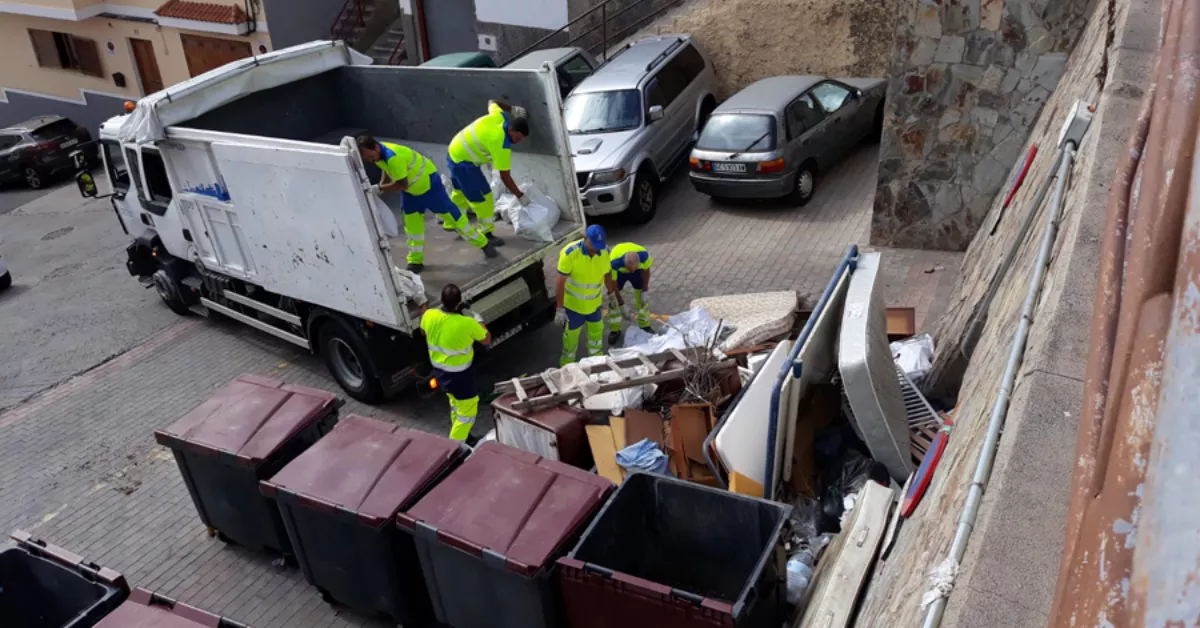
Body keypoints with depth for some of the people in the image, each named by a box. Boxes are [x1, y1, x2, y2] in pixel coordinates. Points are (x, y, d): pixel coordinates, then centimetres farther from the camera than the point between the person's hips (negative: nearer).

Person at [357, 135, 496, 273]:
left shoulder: (393, 157, -39)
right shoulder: (378, 153, -9)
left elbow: (402, 185, -32)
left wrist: (381, 188, -24)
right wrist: (381, 186, -5)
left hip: (428, 182, -9)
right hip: (411, 189, 9)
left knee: (449, 213, 0)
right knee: (412, 223, 9)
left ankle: (483, 243, 13)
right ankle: (415, 261, 19)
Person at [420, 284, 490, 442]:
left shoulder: (429, 316, -17)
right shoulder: (467, 323, -30)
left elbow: (423, 331, 9)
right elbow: (487, 340, -10)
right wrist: (479, 321, 7)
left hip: (439, 371, 6)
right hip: (460, 375, -6)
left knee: (455, 401, 29)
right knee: (468, 410, 14)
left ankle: (458, 434, 47)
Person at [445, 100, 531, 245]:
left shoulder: (500, 116, -9)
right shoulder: (502, 145, -29)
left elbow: (492, 102, 16)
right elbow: (505, 176, -23)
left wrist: (512, 108, 13)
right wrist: (520, 196, -16)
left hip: (455, 152, 10)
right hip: (463, 162, -10)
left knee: (461, 191, 26)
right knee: (482, 196, -5)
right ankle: (486, 233, 5)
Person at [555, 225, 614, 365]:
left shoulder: (605, 251, -15)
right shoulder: (570, 253, -29)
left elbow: (607, 274, 3)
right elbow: (560, 282, -25)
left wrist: (611, 294, 14)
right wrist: (559, 308, -24)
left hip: (594, 302, 5)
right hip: (573, 303, -4)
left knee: (596, 330, 24)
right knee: (571, 334, 14)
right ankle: (567, 364, 36)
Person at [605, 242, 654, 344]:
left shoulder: (644, 256, -40)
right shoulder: (614, 263, -45)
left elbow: (646, 271, -17)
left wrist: (644, 292, -13)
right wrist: (622, 306, -28)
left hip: (638, 270, 2)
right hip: (618, 271, -1)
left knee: (642, 297, 1)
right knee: (614, 300, -7)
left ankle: (645, 326, 20)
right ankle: (614, 330, 8)